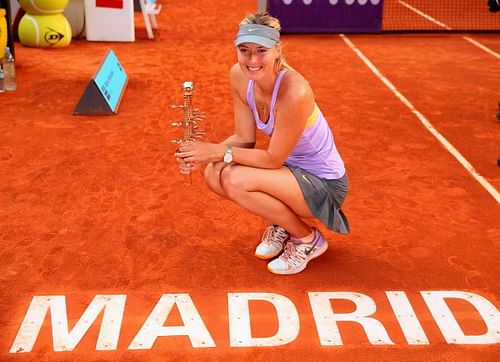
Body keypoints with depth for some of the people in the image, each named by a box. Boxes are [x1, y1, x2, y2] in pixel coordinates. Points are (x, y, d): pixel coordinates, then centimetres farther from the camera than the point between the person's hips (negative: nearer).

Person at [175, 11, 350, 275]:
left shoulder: (294, 92, -32)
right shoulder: (239, 76, -9)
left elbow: (273, 159, -24)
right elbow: (244, 139, -3)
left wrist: (219, 152, -23)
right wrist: (204, 154, -20)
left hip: (324, 184, -7)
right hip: (290, 168, 7)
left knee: (236, 180, -28)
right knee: (214, 173, -13)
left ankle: (309, 240, -3)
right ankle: (280, 225, 11)